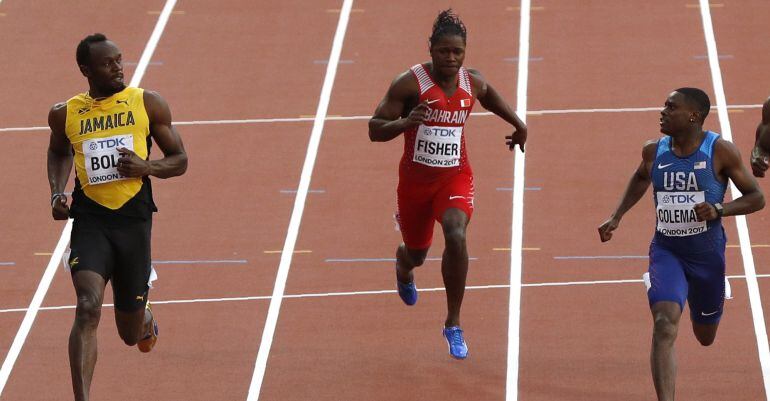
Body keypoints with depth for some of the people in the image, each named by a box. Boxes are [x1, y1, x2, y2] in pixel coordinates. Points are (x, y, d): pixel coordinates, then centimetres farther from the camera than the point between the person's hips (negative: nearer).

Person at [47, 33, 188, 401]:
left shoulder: (148, 104, 2)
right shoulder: (64, 114, 5)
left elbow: (179, 161, 8)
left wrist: (145, 167, -13)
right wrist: (57, 193, 9)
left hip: (133, 219, 0)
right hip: (89, 221, 0)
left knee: (131, 334, 12)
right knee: (88, 307, -24)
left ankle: (144, 319, 52)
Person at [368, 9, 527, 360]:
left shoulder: (473, 83, -4)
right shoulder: (410, 83, -16)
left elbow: (488, 95, 23)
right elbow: (375, 130, -17)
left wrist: (518, 124, 24)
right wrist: (405, 122, -35)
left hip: (455, 176, 1)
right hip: (415, 179, -1)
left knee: (456, 236, -28)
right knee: (417, 253, 16)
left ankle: (453, 324, -16)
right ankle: (403, 266, 61)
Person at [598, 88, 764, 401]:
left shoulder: (720, 151, -13)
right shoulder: (654, 151, -3)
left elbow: (756, 198, -7)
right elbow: (640, 179, 22)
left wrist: (719, 209, -24)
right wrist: (617, 217, 12)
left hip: (707, 254, -1)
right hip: (666, 251, 1)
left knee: (705, 337, 19)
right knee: (664, 324, -24)